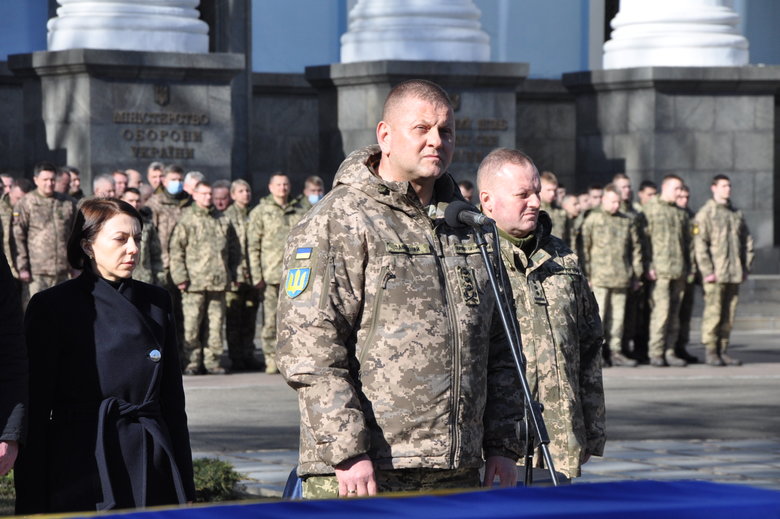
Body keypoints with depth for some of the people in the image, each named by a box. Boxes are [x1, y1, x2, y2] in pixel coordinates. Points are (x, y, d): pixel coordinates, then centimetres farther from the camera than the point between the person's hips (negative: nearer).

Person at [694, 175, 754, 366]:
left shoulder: (737, 214, 16)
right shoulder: (705, 213, -3)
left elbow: (747, 241, 20)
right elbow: (700, 244, -9)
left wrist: (746, 267, 11)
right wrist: (707, 271, -14)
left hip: (734, 275, 6)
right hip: (715, 275, -6)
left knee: (729, 314, 7)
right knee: (713, 313, -7)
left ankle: (723, 350, 13)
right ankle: (711, 352, -1)